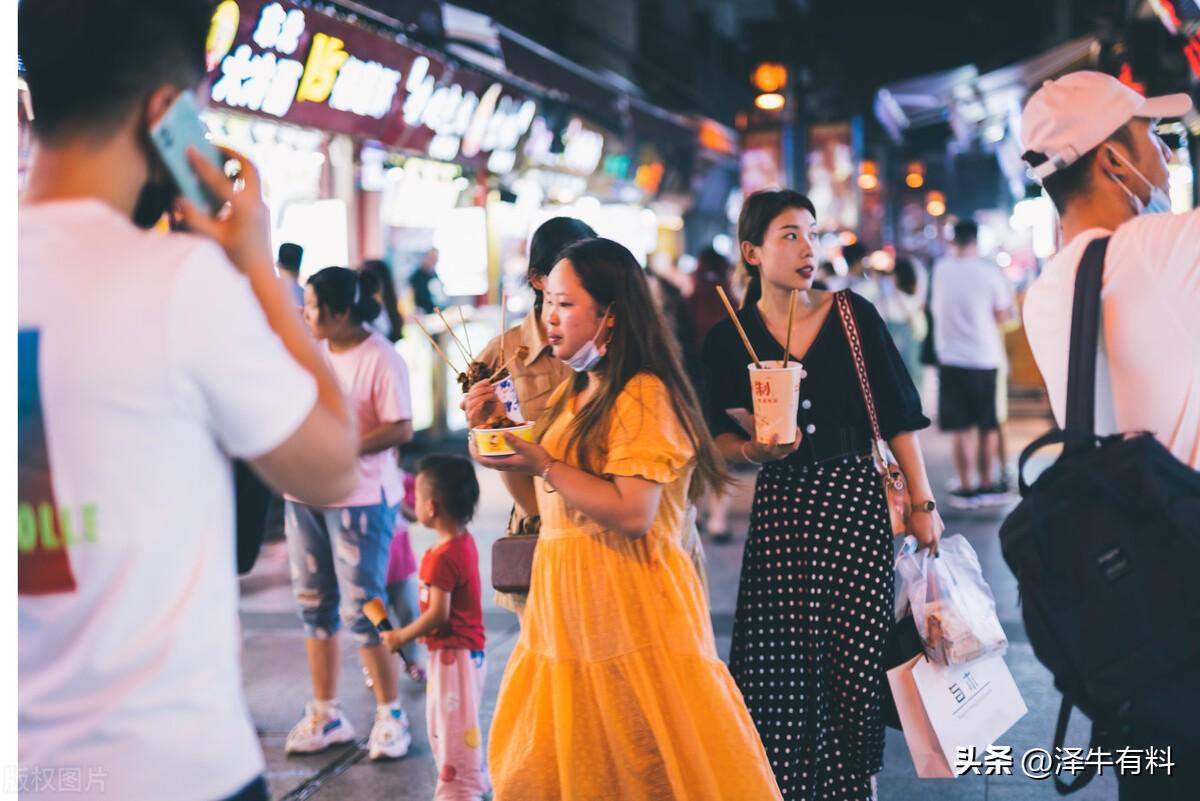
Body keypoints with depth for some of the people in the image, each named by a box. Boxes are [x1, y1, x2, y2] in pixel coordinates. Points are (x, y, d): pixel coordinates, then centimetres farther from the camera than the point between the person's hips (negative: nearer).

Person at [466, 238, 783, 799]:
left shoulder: (644, 395, -13)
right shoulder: (570, 396, 15)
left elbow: (634, 512, -21)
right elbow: (539, 503, 18)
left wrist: (543, 464, -18)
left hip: (627, 602, -9)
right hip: (566, 601, 9)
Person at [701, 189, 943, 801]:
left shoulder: (854, 316, 0)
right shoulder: (729, 338, 1)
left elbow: (899, 418, 3)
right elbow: (720, 440, 7)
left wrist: (923, 503, 1)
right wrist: (751, 451, -15)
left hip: (855, 503, 0)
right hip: (779, 508, 0)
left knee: (855, 654, -1)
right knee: (780, 661, 0)